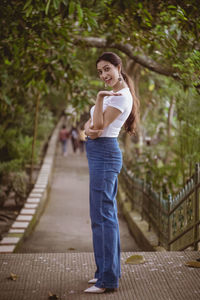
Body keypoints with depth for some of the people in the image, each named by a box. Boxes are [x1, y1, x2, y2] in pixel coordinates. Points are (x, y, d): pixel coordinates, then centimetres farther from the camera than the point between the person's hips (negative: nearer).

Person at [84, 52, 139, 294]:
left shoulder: (122, 96, -12)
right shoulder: (113, 95, 19)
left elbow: (99, 126, -16)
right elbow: (91, 123, 13)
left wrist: (100, 97, -22)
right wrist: (87, 129, -9)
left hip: (104, 154, -10)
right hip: (100, 155, 10)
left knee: (102, 215, -10)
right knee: (107, 213, 13)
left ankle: (108, 280, -6)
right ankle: (108, 270, 21)